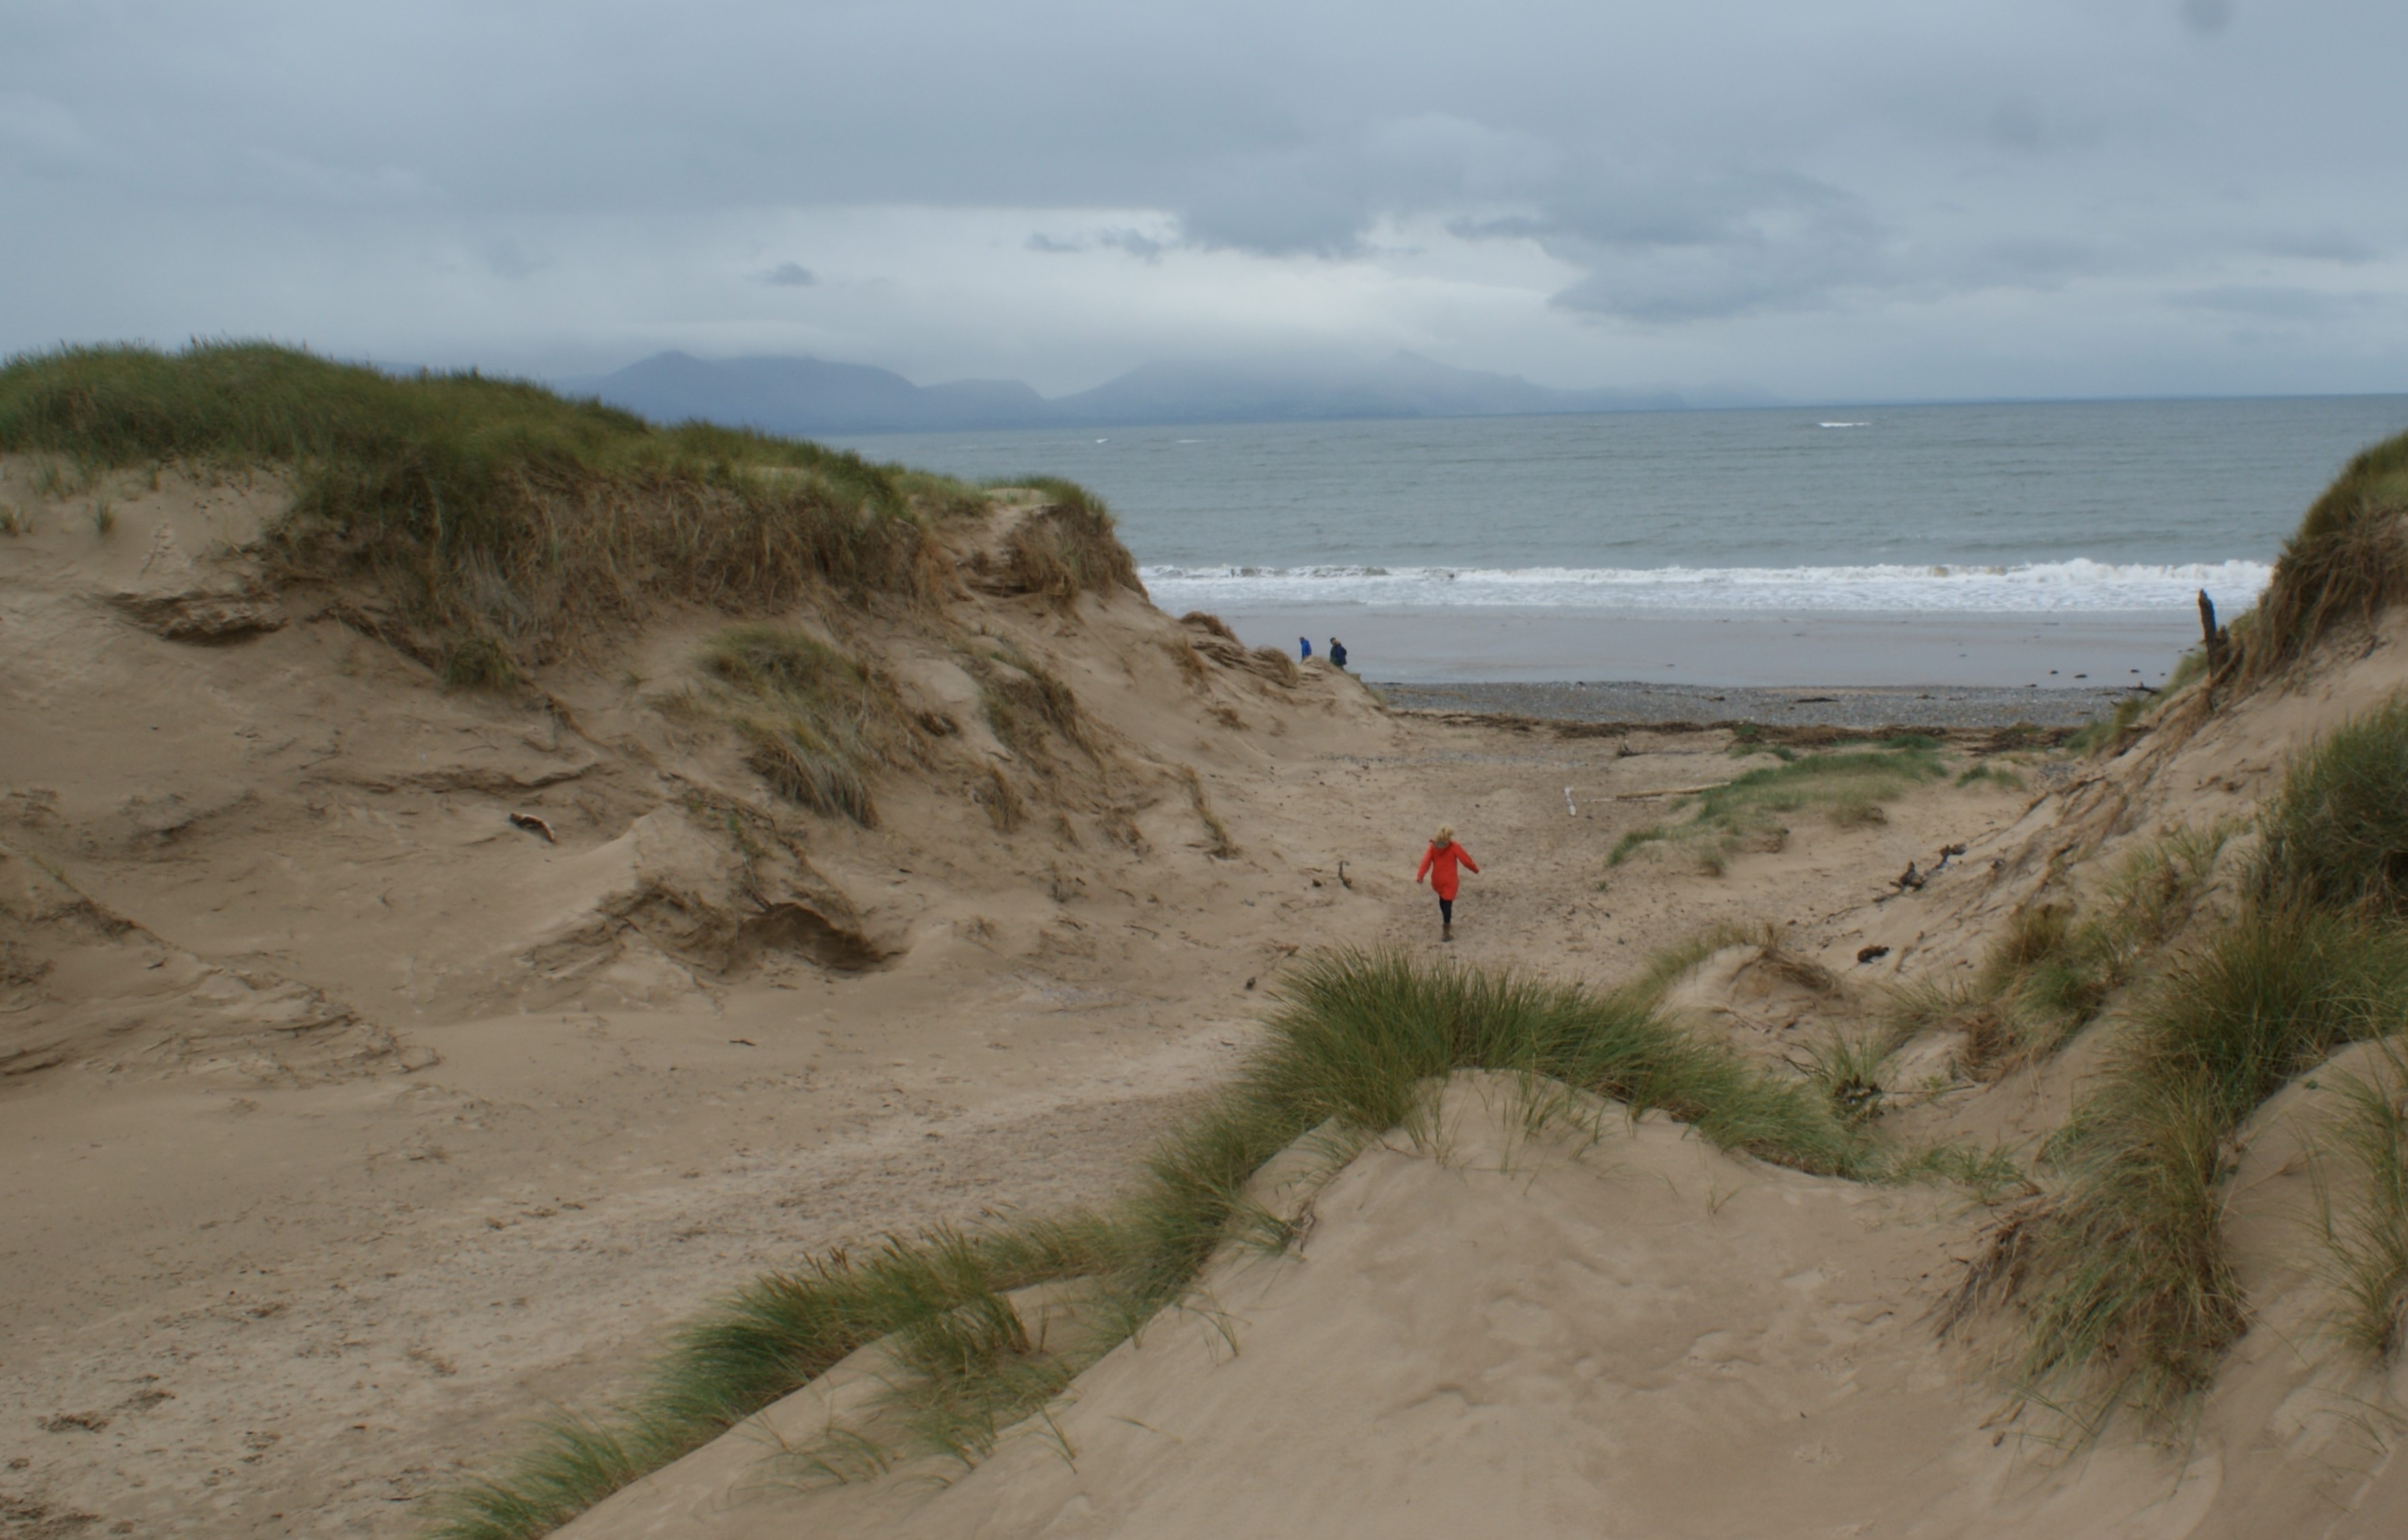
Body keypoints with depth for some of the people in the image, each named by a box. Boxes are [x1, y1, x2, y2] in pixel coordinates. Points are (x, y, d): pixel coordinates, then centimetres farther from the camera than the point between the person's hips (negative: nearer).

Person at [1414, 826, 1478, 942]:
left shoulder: (1433, 847, -5)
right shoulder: (1454, 848, -13)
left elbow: (1426, 861, -16)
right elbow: (1466, 861, -9)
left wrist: (1420, 875, -23)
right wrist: (1476, 869, 8)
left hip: (1437, 880, 4)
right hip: (1449, 881, -4)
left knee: (1442, 900, 27)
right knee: (1447, 904, -4)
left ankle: (1446, 923, 43)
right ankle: (1446, 932, -8)